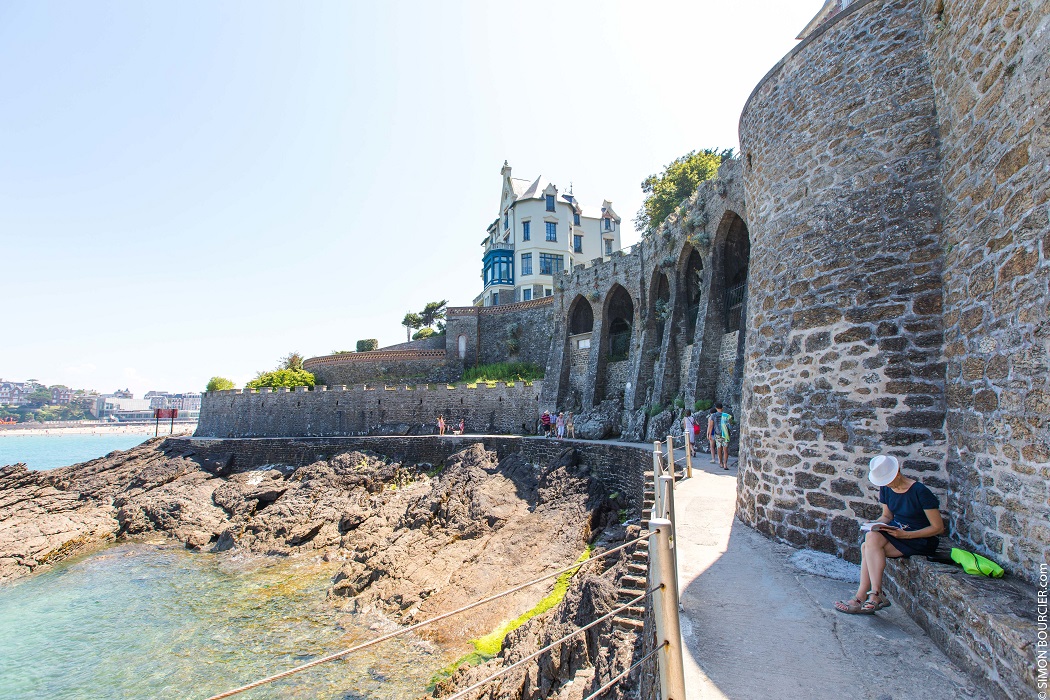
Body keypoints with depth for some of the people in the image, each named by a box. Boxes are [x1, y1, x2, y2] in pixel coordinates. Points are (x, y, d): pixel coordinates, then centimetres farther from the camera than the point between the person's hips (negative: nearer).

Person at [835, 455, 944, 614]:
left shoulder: (920, 491, -17)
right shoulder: (886, 489, 3)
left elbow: (938, 527, -13)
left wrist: (907, 535, -23)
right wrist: (878, 524, -8)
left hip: (921, 540, -6)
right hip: (896, 530, 7)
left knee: (872, 539, -29)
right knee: (867, 546, -24)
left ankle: (875, 595, -24)